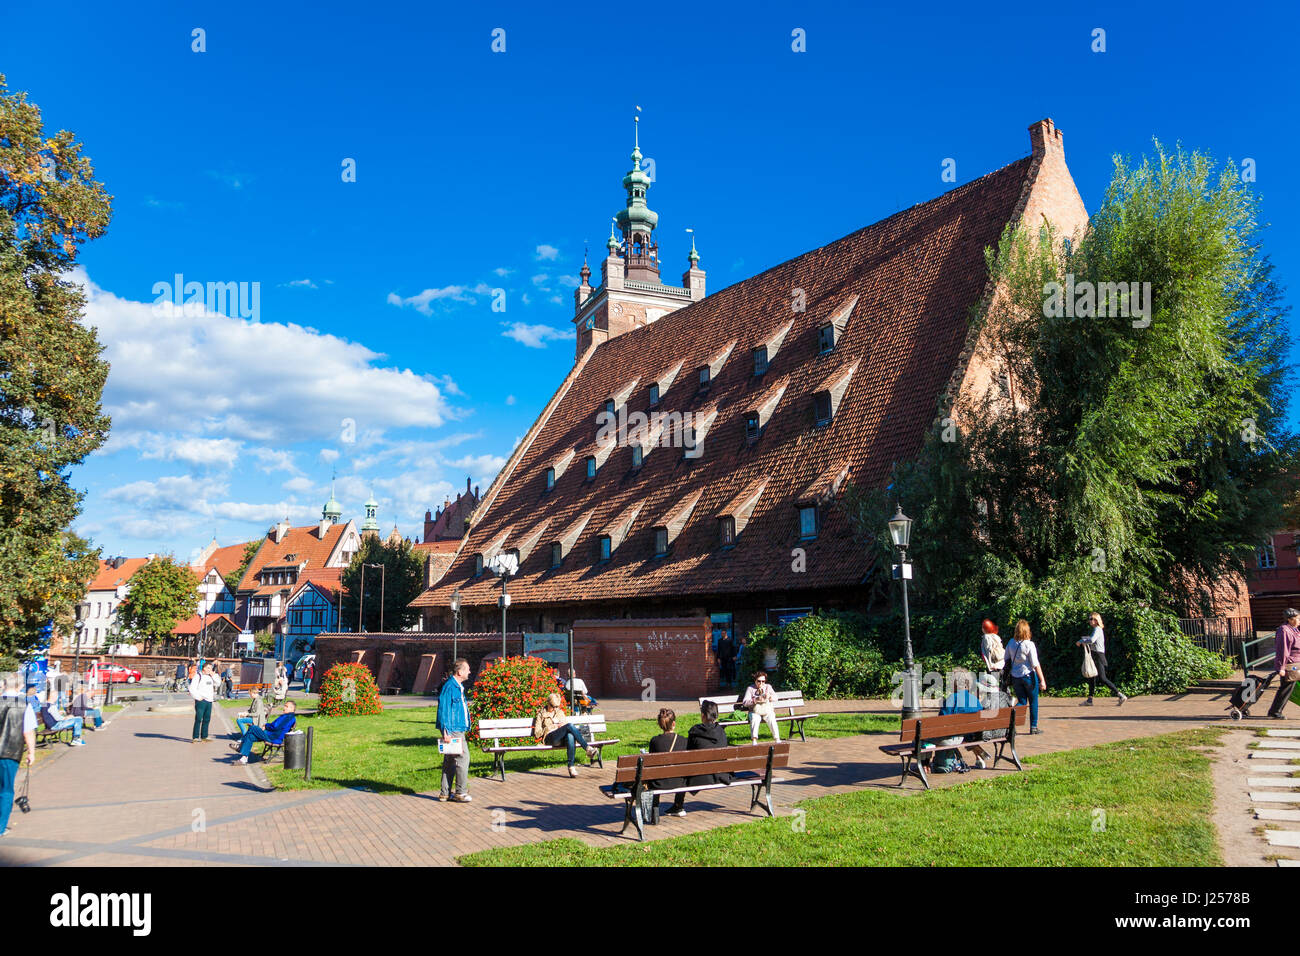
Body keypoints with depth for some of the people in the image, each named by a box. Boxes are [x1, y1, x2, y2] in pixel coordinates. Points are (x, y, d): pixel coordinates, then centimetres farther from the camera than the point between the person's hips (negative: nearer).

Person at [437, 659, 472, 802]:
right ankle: (460, 793, 0)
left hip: (459, 730, 10)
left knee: (450, 761, 13)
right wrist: (446, 732, -22)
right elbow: (443, 710, -19)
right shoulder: (449, 686, -16)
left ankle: (444, 793, 20)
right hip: (453, 730, -10)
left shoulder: (458, 687, 15)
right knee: (463, 758, -8)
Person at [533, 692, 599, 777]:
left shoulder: (560, 712, 29)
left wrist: (563, 725, 3)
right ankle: (588, 749, -41)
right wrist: (554, 726, -1)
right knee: (570, 726, -33)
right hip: (550, 738, -4)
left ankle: (571, 766, -46)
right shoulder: (541, 714, 17)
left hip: (563, 738, 4)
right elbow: (537, 733, 9)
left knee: (570, 735, -39)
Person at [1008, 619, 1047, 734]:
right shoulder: (1029, 644, -13)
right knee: (1033, 702, 11)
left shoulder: (1011, 643, 0)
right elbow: (1035, 664, -13)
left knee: (1021, 702, 12)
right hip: (1029, 676, -4)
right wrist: (1042, 680, -9)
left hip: (1015, 676, 4)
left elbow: (1006, 659, 6)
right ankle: (1033, 727, 15)